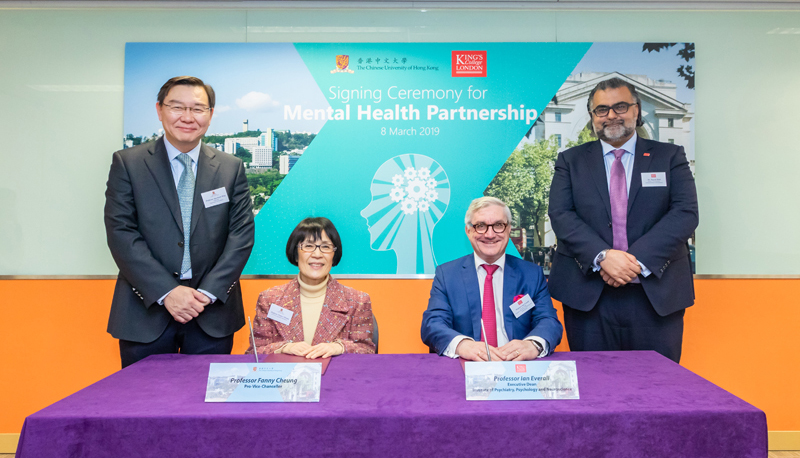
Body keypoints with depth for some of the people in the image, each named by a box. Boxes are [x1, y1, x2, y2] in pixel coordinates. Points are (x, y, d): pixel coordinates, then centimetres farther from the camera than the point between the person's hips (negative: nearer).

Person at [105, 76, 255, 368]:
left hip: (212, 313, 1)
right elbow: (121, 233, -6)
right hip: (146, 313, -1)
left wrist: (208, 292, -10)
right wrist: (167, 292, -15)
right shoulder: (127, 163, 2)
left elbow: (242, 233, 0)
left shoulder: (231, 168, 6)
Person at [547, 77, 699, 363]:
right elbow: (561, 215, -2)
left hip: (656, 293, 0)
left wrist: (639, 260, -15)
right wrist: (602, 257, -17)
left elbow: (686, 213, -2)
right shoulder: (570, 161, 10)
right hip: (588, 296, 0)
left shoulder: (670, 157, 10)